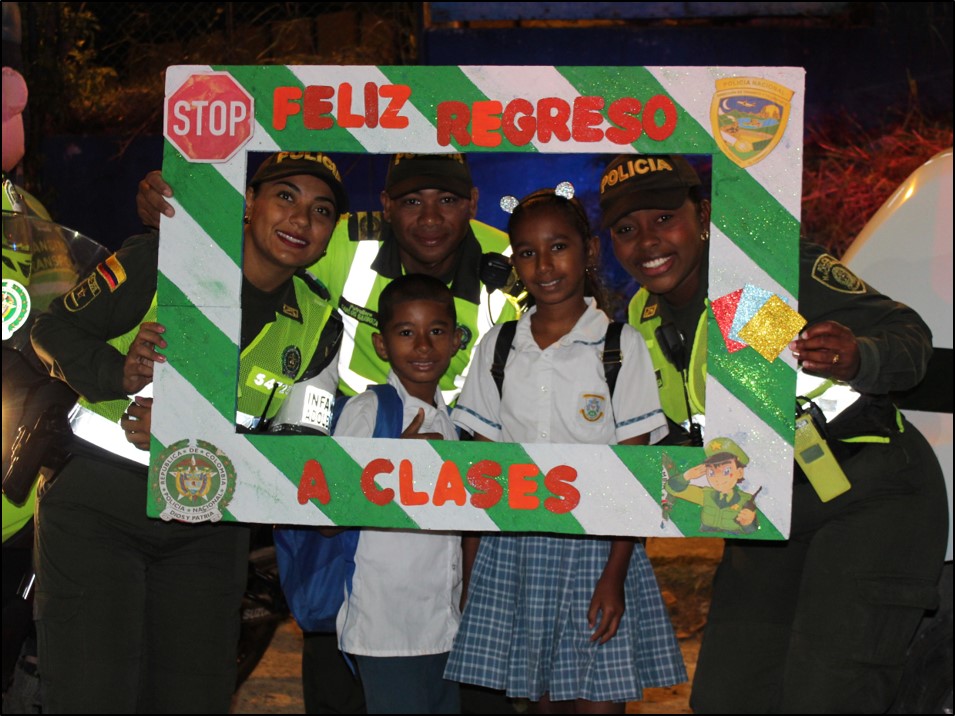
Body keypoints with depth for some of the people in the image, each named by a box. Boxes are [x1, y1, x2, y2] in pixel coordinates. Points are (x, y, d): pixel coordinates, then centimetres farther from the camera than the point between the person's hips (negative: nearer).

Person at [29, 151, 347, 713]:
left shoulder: (320, 327, 3)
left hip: (208, 531, 4)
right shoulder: (160, 262, -10)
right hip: (97, 503, -4)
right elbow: (53, 330, -2)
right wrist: (116, 375, -23)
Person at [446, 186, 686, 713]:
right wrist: (471, 566, 4)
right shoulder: (497, 347, 7)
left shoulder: (620, 344, -3)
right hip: (513, 547, 3)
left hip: (596, 545, -3)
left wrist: (615, 574, -12)